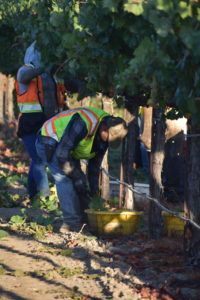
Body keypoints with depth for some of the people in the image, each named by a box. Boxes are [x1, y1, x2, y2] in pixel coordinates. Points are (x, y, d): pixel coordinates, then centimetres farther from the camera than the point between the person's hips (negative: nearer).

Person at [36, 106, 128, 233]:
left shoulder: (104, 138, -9)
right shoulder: (83, 124, -37)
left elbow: (94, 166, 2)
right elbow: (61, 153, -33)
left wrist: (95, 194, 0)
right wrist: (76, 176, -26)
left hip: (68, 149, 8)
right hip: (49, 143, -8)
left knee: (79, 180, 0)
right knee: (65, 179, -21)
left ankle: (84, 220, 8)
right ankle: (72, 223, -20)